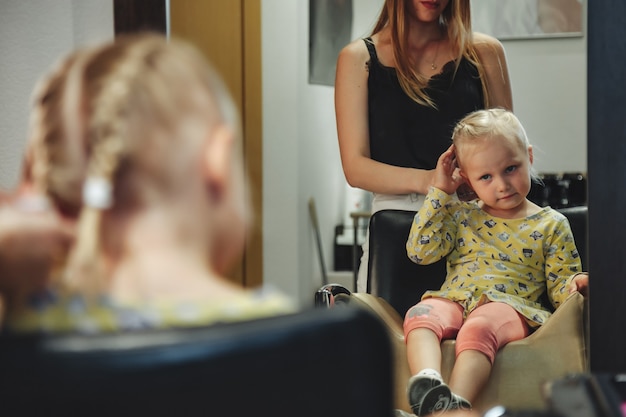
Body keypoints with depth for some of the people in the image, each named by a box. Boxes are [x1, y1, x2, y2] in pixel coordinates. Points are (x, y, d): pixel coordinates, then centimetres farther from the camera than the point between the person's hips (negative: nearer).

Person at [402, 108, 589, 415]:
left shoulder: (551, 225, 14)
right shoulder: (460, 216, 19)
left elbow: (559, 286, 13)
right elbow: (419, 251, 7)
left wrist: (575, 284, -13)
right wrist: (439, 192, 8)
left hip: (508, 306, -3)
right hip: (451, 301, 3)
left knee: (480, 326, -38)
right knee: (420, 315, -31)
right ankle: (426, 381, -56)